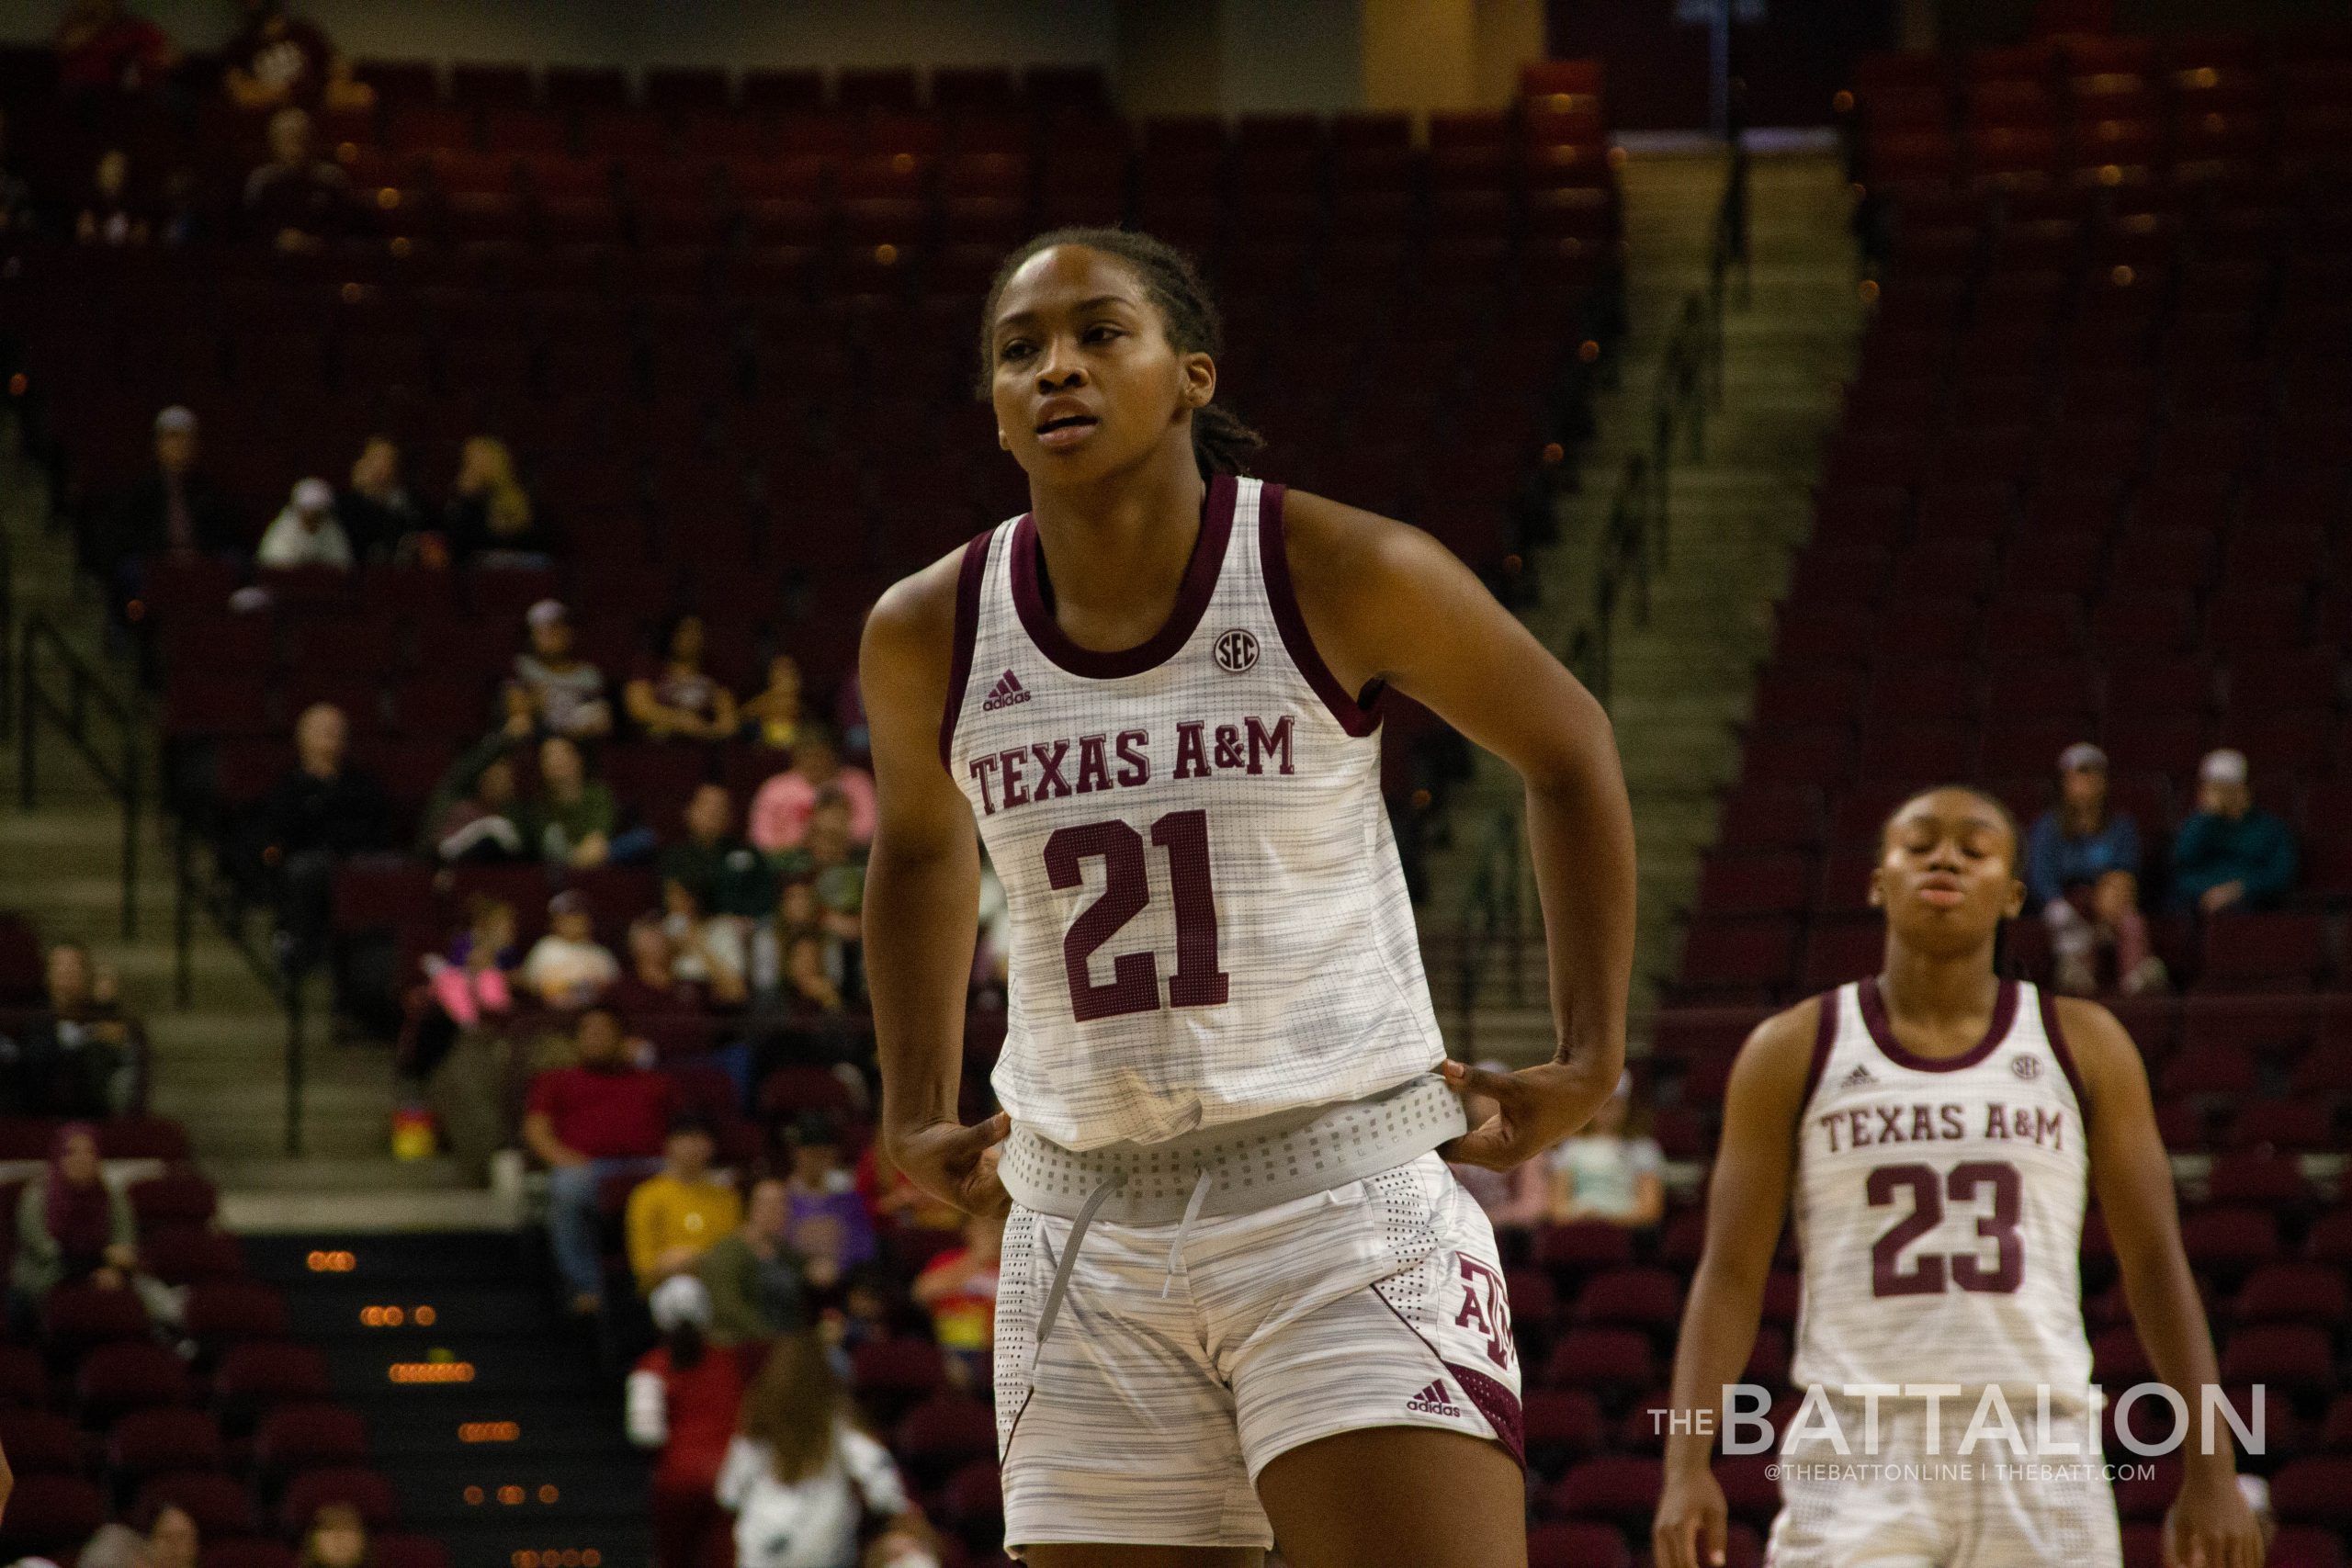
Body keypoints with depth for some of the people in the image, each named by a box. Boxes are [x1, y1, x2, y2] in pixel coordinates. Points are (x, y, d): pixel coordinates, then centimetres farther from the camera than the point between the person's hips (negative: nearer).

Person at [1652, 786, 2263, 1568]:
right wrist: (1686, 1466, -9)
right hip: (1859, 1455, -1)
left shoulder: (2083, 1046, 9)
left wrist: (2210, 1474, 1)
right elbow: (1731, 1275, 3)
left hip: (2036, 1455, 2)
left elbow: (2155, 1266, 8)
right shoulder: (1794, 1050, 6)